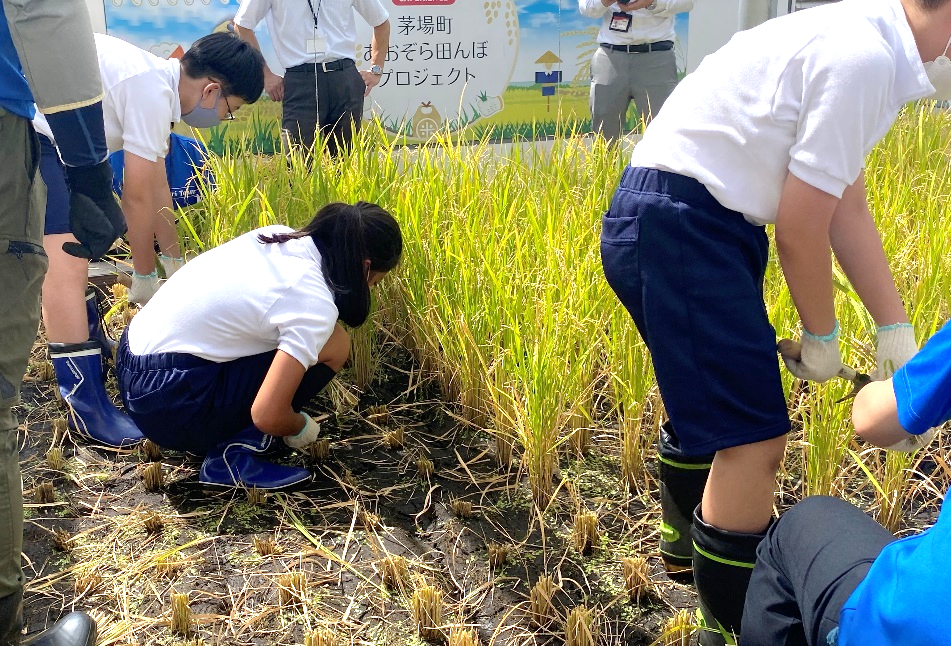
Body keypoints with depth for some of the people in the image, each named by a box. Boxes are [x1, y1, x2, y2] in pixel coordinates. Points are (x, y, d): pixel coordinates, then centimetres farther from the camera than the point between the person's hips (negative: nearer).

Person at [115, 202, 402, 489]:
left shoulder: (279, 237, 5)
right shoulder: (315, 305, -18)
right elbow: (267, 415, -22)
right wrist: (300, 428, 1)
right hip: (171, 404, -8)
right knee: (333, 346, -7)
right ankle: (233, 457, -3)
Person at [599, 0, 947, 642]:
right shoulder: (863, 59, -19)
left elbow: (849, 213, 14)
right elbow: (801, 229, -16)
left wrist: (896, 328, 12)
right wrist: (823, 336, 0)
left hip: (701, 222, 11)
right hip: (678, 225, -11)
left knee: (709, 394, 27)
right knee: (754, 439, -7)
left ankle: (687, 540, 51)